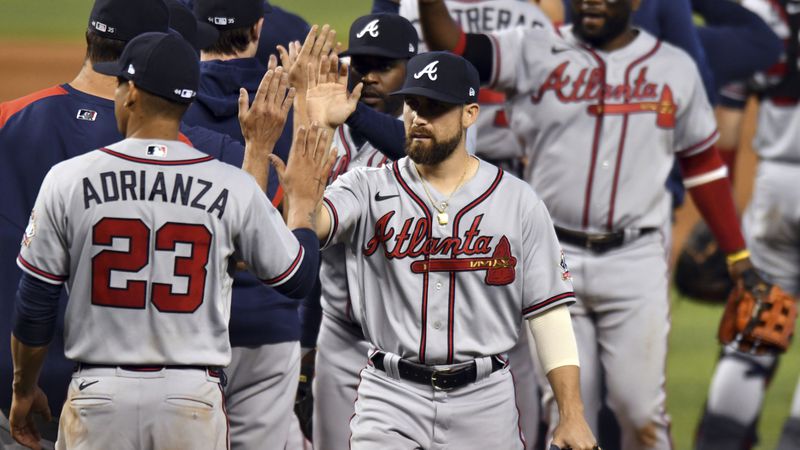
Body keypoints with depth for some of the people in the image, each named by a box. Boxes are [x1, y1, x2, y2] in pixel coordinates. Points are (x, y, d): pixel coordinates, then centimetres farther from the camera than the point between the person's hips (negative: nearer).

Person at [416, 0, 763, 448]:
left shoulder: (675, 69, 6)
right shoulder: (534, 54, 2)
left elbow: (702, 162, 13)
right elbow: (451, 49, -10)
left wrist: (738, 256, 11)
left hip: (636, 260, 0)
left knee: (640, 407, -5)